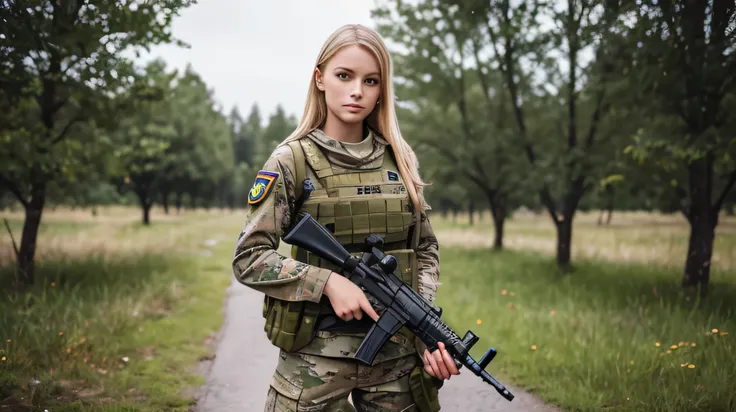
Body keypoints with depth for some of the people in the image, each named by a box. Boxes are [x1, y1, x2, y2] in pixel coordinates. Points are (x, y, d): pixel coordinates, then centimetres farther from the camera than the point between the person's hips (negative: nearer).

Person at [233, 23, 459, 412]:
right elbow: (248, 259, -7)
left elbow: (425, 250, 11)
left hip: (397, 355, 3)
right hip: (316, 360, -3)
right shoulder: (292, 161, -5)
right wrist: (329, 282, -19)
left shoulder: (398, 160, 5)